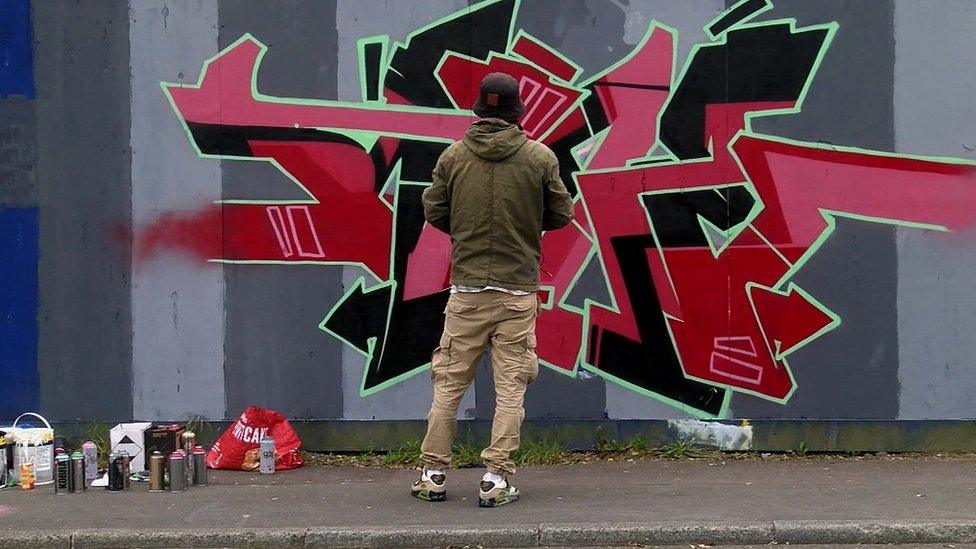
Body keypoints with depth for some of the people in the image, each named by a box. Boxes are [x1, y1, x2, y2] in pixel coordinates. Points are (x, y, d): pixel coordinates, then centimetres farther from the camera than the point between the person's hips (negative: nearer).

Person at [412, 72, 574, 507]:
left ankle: (433, 475, 13)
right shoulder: (540, 157, -3)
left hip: (466, 286, 2)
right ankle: (496, 479, -1)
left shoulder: (454, 156, 1)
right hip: (518, 290, -1)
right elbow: (561, 214, 3)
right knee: (511, 385, 3)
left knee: (449, 381, 9)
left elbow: (433, 212, 6)